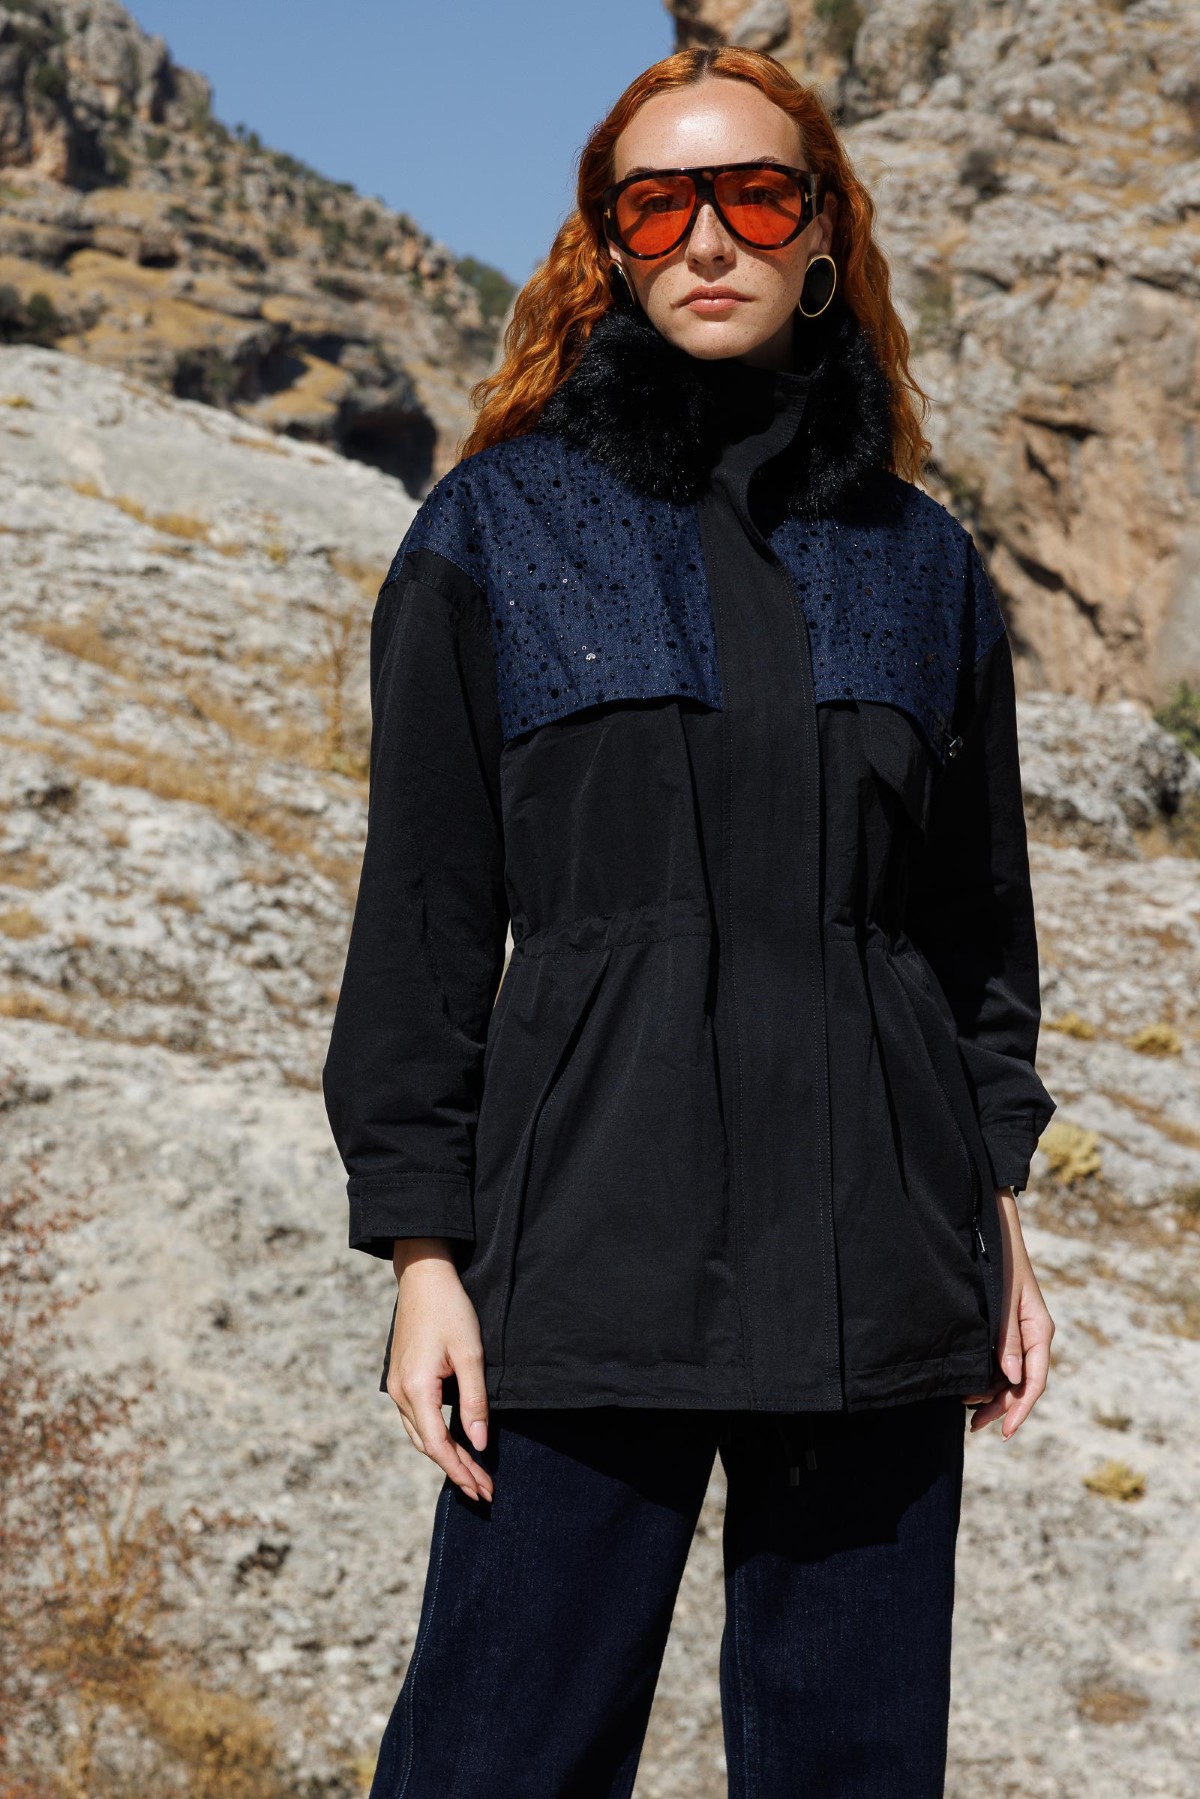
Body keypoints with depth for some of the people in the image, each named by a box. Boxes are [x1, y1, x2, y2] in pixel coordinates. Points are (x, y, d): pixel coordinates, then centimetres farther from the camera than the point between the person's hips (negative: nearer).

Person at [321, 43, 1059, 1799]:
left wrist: (997, 1215, 12)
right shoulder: (495, 532, 4)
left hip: (878, 1255, 3)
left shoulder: (920, 561, 11)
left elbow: (977, 909, 16)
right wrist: (422, 1249, -3)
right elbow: (425, 911, 2)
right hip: (596, 1248, -2)